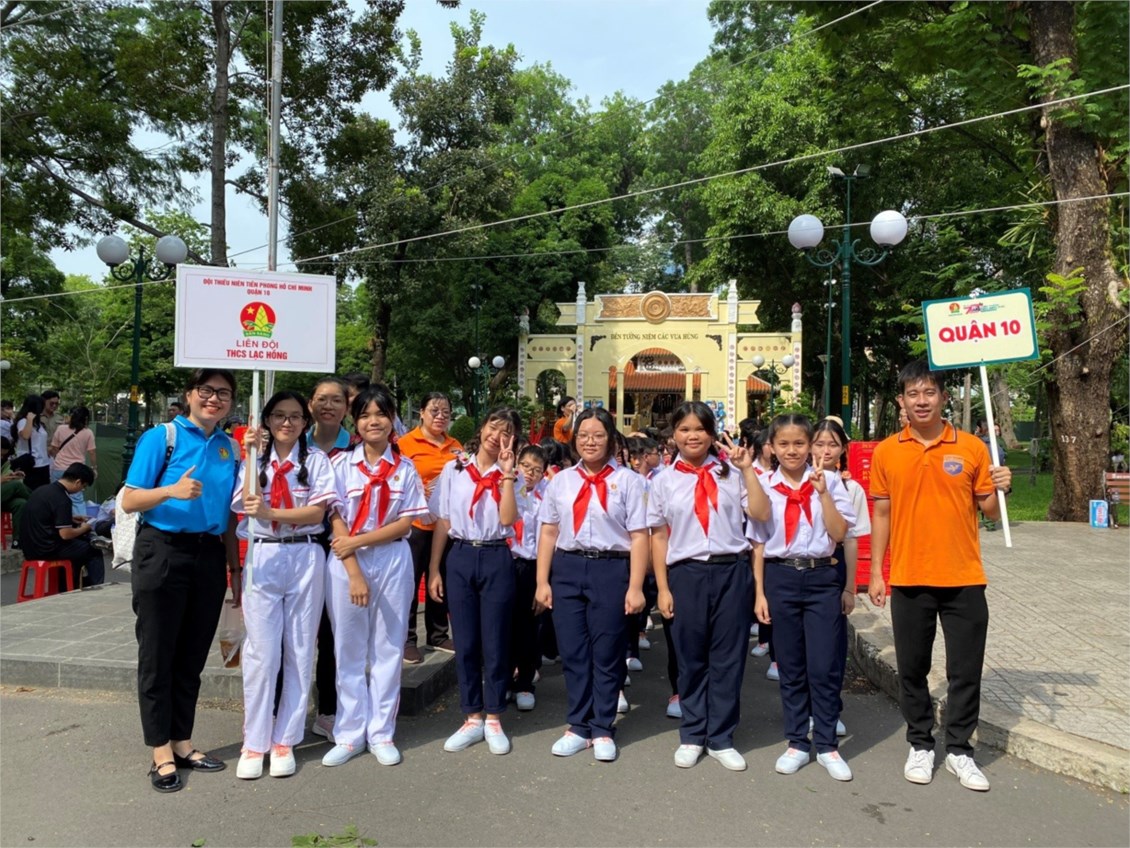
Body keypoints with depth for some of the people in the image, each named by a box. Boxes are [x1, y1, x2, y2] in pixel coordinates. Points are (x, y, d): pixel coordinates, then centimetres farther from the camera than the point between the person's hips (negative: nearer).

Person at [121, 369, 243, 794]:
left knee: (193, 656, 12)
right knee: (158, 655, 4)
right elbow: (129, 500, -9)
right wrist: (172, 491, -27)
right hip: (163, 553, -4)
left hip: (210, 557, 4)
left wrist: (235, 569, 12)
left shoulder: (231, 448, 8)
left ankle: (181, 742, 26)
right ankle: (161, 752, 17)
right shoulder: (161, 438, -5)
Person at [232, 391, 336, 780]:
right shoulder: (255, 460, 9)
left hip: (305, 558, 0)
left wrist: (270, 513, -18)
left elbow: (317, 512, -6)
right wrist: (249, 456, -9)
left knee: (300, 652, 5)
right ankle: (254, 744, 12)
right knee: (261, 653, -1)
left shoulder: (316, 460, 4)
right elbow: (248, 505, -6)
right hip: (262, 557, 1)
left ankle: (285, 740, 17)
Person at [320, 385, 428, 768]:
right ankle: (349, 735, 18)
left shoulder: (405, 467, 3)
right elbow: (336, 522, -4)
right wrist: (354, 573, -12)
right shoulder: (342, 464, 1)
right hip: (346, 563, 0)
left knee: (387, 649, 7)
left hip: (393, 562, 1)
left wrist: (357, 541, -12)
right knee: (349, 651, 6)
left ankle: (381, 733, 18)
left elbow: (405, 523, -1)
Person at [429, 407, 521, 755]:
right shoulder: (454, 469, 5)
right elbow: (442, 522, 6)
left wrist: (507, 473, -15)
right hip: (460, 558, 1)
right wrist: (433, 569, 3)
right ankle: (472, 718, 21)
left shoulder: (509, 476, 2)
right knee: (465, 643, 7)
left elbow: (507, 519, -16)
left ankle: (493, 719, 19)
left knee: (495, 643, 4)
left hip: (496, 560, -1)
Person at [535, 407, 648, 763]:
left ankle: (603, 730, 23)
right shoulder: (560, 481, 8)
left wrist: (635, 587, -10)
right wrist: (542, 581, 5)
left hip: (611, 569, -3)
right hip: (566, 568, 3)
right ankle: (578, 727, 26)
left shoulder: (627, 480, -2)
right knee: (572, 652, 9)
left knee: (606, 653, 7)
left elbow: (638, 536, -5)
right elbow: (548, 533, 9)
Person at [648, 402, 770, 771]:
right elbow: (659, 537, 5)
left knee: (728, 658, 7)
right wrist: (663, 588, 1)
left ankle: (721, 739, 23)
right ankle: (692, 736, 28)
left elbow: (761, 513, -7)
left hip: (732, 572, 0)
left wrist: (747, 469, -10)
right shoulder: (664, 482, 4)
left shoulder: (730, 473, 4)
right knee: (691, 659, 11)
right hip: (687, 575, 0)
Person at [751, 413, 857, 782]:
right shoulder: (764, 487, 2)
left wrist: (823, 493, -15)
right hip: (780, 578, 1)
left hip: (821, 578, -1)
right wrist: (760, 592, 2)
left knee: (824, 667, 1)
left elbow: (839, 534, -6)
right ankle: (797, 742, 25)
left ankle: (827, 745, 19)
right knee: (790, 667, 10)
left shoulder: (828, 481, 0)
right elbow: (759, 543, 4)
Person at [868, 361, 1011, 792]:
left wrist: (1002, 489, -15)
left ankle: (959, 750, 25)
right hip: (909, 581, 0)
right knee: (912, 669, 10)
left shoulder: (971, 447, -1)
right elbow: (882, 514, 5)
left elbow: (989, 511, 6)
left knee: (966, 670, 8)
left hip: (964, 579, 0)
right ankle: (920, 745, 28)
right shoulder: (886, 452, 1)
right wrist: (876, 572, 3)